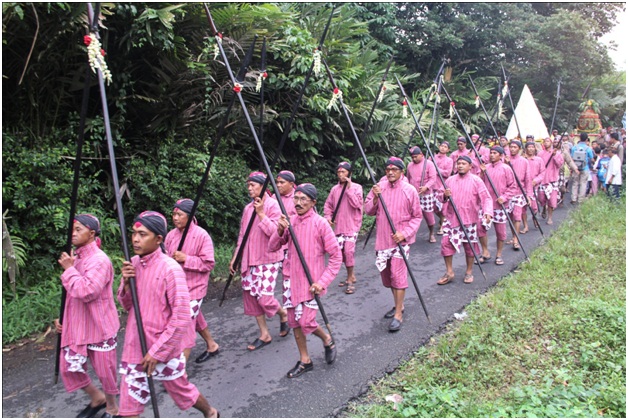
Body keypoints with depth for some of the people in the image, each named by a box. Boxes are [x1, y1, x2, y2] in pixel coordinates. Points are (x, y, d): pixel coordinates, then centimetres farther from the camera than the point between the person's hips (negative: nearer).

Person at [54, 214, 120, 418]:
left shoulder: (99, 260, -19)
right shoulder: (75, 257, 8)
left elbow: (86, 292, -31)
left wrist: (69, 269, -21)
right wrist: (63, 317, 14)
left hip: (99, 326, -8)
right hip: (76, 326, 8)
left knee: (104, 370, 6)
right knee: (69, 367, 14)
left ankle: (112, 408, 30)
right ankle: (97, 398, 36)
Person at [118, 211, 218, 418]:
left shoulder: (170, 269, -19)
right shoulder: (133, 264, 0)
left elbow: (181, 318, -19)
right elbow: (127, 306, 9)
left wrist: (158, 351, -18)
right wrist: (126, 283, -10)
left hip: (164, 349, -5)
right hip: (135, 349, 6)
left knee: (182, 390, 16)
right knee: (128, 407, 7)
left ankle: (211, 413, 46)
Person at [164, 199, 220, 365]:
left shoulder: (201, 235, -14)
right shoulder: (171, 235, 3)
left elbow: (208, 264, -15)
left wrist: (186, 259, -23)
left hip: (193, 287, -7)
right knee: (195, 318, 22)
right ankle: (212, 346, 44)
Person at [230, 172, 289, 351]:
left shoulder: (272, 205, -9)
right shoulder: (248, 208, 12)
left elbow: (275, 232, -18)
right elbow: (242, 235, 16)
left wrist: (261, 213, -23)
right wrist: (235, 257, 14)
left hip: (268, 260, -7)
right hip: (249, 260, 7)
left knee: (264, 297, -12)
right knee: (250, 295, 7)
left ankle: (283, 314, 21)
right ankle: (264, 334, 20)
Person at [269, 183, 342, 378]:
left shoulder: (320, 223, -12)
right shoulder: (290, 221, 3)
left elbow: (336, 255, -11)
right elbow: (273, 247, 4)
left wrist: (323, 281, -18)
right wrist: (280, 230, -15)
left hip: (311, 281, -5)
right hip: (291, 279, 6)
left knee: (306, 322, -11)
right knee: (294, 321, 10)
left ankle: (327, 340, 21)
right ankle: (305, 360, 27)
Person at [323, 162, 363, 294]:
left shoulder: (356, 187, -3)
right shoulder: (335, 189, 9)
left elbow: (357, 204, -16)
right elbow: (328, 205, 15)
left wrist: (349, 189, -17)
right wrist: (328, 216, -2)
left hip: (352, 225, -5)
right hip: (338, 226, 5)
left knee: (349, 251, -14)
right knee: (341, 251, 9)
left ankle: (350, 280, -1)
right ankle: (351, 276, 28)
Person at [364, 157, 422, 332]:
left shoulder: (409, 190, -5)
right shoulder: (378, 187, 3)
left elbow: (417, 216, -1)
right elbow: (368, 211, 4)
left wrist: (405, 233, -14)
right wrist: (375, 198, -14)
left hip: (401, 239, -4)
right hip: (382, 239, 4)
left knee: (398, 275, -11)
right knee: (386, 274, 13)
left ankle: (398, 314, -2)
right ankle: (398, 305, 33)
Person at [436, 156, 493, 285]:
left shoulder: (476, 180, -2)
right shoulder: (450, 180, 7)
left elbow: (486, 198, -8)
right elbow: (441, 198, 11)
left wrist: (487, 212, -25)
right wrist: (444, 196, -13)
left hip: (469, 219, -2)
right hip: (451, 218, 2)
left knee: (470, 246, 8)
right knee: (446, 243, -3)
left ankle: (469, 272, 27)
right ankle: (449, 272, 12)